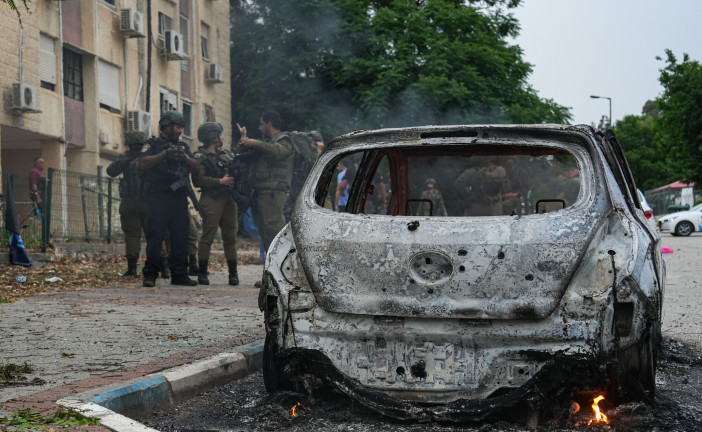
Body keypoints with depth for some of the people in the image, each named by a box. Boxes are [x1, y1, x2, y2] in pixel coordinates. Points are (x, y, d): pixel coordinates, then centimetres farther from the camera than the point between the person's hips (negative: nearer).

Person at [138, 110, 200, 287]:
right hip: (158, 198, -5)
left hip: (179, 198, 6)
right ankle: (150, 275, -6)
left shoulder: (182, 146, 22)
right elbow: (143, 163, -11)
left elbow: (196, 166, 12)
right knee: (155, 236, -8)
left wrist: (185, 157, -7)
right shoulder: (153, 144, 5)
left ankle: (179, 274, 10)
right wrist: (165, 155, -18)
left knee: (180, 237, 5)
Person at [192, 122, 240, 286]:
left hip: (229, 198, 6)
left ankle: (233, 273, 9)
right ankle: (202, 273, 0)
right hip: (211, 200, -6)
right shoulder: (200, 157, -1)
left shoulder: (226, 154, 20)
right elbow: (198, 180, -13)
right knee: (207, 236, -6)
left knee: (230, 237, 5)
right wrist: (220, 181, -15)